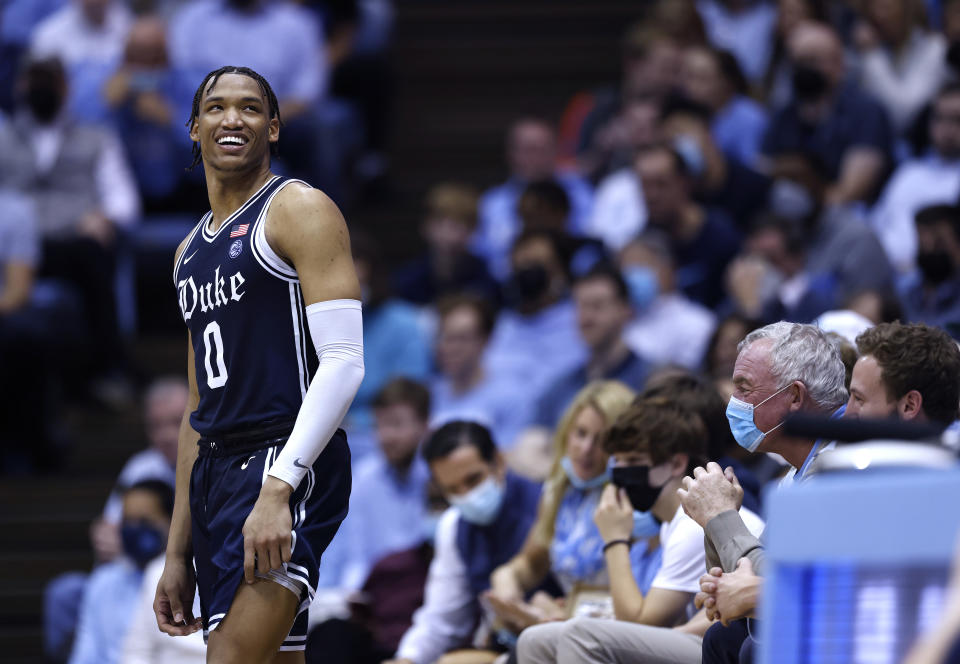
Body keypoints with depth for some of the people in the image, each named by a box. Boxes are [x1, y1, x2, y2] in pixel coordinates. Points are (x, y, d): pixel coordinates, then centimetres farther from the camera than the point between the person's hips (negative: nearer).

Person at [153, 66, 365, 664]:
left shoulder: (299, 210, -3)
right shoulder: (191, 252, 22)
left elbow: (344, 362, -14)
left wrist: (278, 487, -24)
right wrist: (178, 554, 20)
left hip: (291, 462, -8)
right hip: (217, 470, 8)